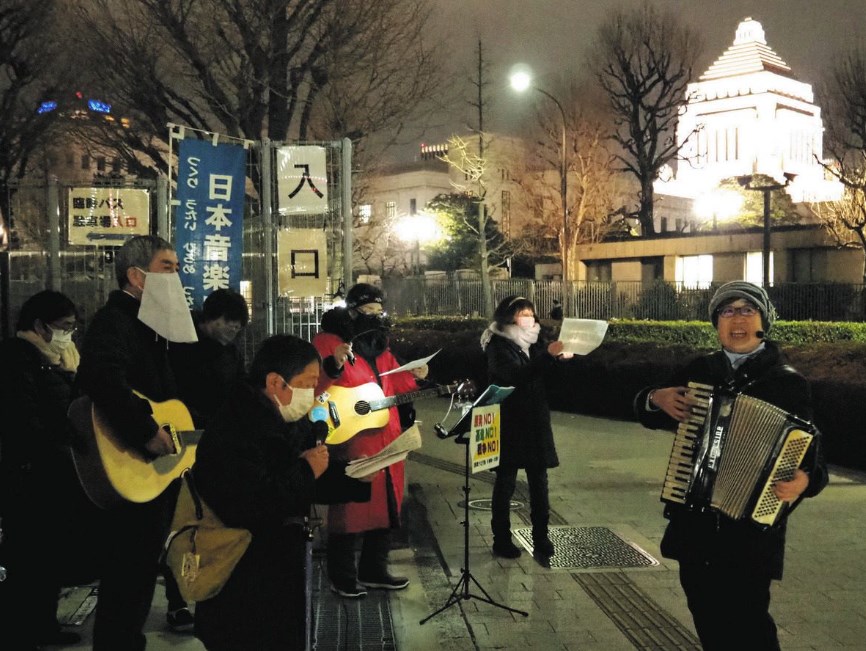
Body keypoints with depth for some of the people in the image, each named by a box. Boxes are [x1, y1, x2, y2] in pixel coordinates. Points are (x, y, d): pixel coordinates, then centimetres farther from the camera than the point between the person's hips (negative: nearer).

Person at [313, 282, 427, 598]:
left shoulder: (380, 346, 15)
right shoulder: (327, 341, -7)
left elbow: (394, 384, 21)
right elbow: (312, 386, -15)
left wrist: (414, 376, 2)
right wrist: (333, 366, -32)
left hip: (386, 438, 8)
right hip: (349, 440, -8)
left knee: (386, 504, 14)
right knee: (350, 507, 0)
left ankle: (374, 569, 28)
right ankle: (342, 576, 13)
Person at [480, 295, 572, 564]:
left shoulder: (532, 343, 10)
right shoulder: (498, 345, -9)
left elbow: (546, 378, 12)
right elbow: (517, 376, -23)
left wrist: (561, 358, -6)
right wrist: (548, 355, -30)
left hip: (535, 422, 6)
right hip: (509, 423, -6)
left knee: (539, 481, 6)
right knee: (506, 482, 1)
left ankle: (541, 538, 12)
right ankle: (502, 540, 10)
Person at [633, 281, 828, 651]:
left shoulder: (787, 382, -6)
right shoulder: (700, 370, 7)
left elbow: (811, 453, -9)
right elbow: (645, 413, 19)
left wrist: (805, 481, -30)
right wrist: (657, 398, -3)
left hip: (751, 526, -5)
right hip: (694, 524, 5)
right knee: (708, 620, 16)